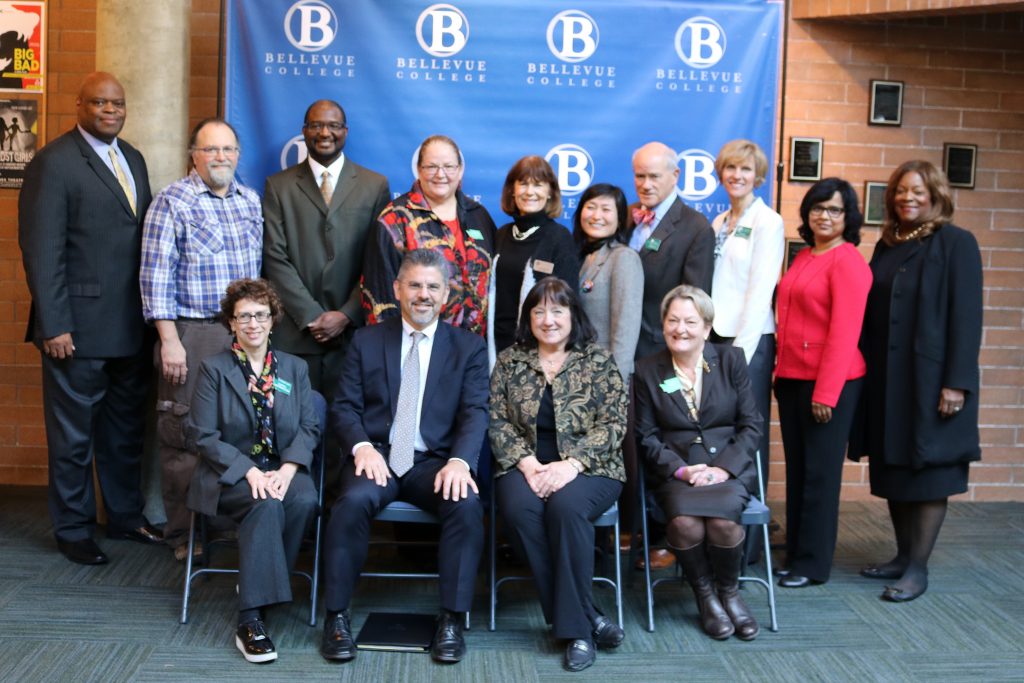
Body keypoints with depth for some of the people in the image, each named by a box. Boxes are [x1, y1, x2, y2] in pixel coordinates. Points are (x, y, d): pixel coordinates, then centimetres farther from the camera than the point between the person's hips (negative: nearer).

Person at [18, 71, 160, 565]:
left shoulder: (133, 160, 13)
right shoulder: (53, 163, -9)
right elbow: (41, 250, -13)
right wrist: (54, 326, -16)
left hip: (132, 325, 7)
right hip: (80, 326, -7)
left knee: (126, 427, 17)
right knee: (73, 432, 6)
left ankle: (125, 515, 31)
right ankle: (73, 529, 20)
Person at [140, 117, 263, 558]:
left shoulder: (250, 200, 13)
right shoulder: (172, 201, -4)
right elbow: (156, 275, -9)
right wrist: (169, 340, -14)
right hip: (191, 334, -5)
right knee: (184, 436, 2)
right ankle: (184, 535, 14)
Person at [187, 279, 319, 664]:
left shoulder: (295, 368, 13)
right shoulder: (214, 369, 3)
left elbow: (309, 427, 5)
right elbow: (203, 434, -5)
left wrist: (288, 469, -15)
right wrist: (250, 471, -18)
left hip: (283, 468, 3)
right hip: (230, 472, -3)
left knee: (304, 501, -31)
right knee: (266, 505, -34)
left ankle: (260, 586, -14)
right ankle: (249, 619, -31)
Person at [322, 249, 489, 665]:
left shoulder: (469, 347, 9)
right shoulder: (366, 341, 11)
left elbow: (475, 412, -2)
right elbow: (344, 407, 5)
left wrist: (460, 461, -21)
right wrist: (362, 447, -16)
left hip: (435, 461, 0)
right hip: (377, 457, 0)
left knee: (467, 504, -30)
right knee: (353, 501, -31)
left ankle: (452, 619, -17)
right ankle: (337, 616, -16)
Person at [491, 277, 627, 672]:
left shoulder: (599, 361, 2)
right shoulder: (509, 361, 8)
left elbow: (613, 425, -5)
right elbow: (499, 423, 3)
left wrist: (571, 465, -19)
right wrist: (528, 465, -14)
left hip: (587, 468, -2)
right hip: (526, 466, 2)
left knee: (566, 505, -35)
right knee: (519, 509, -31)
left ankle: (575, 626, -19)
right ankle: (587, 618, -20)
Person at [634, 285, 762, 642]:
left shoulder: (731, 359, 6)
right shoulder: (647, 371, 6)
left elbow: (751, 425, 3)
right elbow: (647, 437, 4)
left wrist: (723, 468, -11)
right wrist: (681, 469, -12)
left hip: (728, 468, 0)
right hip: (675, 471, 0)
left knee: (723, 519, -30)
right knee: (684, 521, -31)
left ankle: (729, 591, 1)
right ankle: (705, 595, -2)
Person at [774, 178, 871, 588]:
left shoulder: (847, 261, -10)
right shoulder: (803, 258, 14)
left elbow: (844, 331, -15)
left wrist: (827, 391, -17)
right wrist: (780, 370, 10)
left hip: (829, 382, -7)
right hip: (792, 377, 7)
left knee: (819, 473, 2)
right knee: (796, 470, 12)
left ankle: (812, 564, 14)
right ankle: (794, 555, 23)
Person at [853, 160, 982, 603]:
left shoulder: (956, 243, -5)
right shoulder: (887, 245, 12)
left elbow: (966, 316, -10)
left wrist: (957, 382, -16)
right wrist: (863, 369, 7)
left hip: (931, 378, -6)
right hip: (886, 379, 6)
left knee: (928, 472, 1)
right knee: (893, 470, 10)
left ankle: (918, 568, 8)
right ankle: (903, 556, 22)